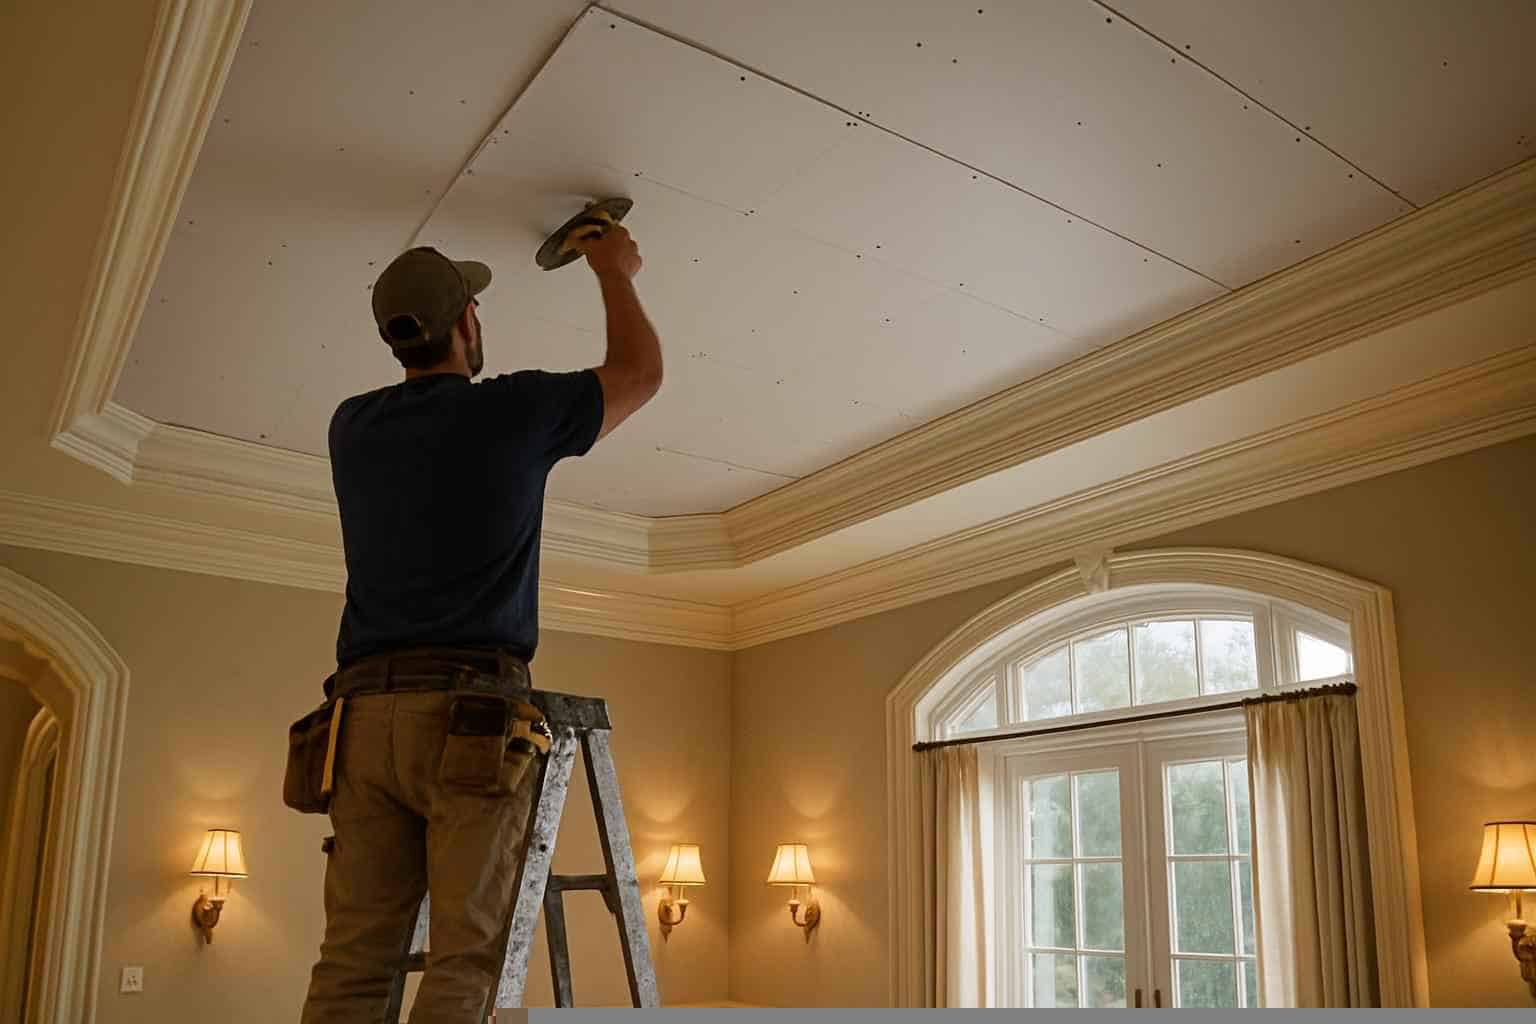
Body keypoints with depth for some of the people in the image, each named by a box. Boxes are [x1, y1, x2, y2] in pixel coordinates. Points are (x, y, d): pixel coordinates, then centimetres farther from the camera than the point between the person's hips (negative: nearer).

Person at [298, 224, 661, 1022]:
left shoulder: (354, 427, 13)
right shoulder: (514, 410, 0)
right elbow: (640, 372, 16)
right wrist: (615, 273, 31)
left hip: (366, 713, 5)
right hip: (472, 717, -5)